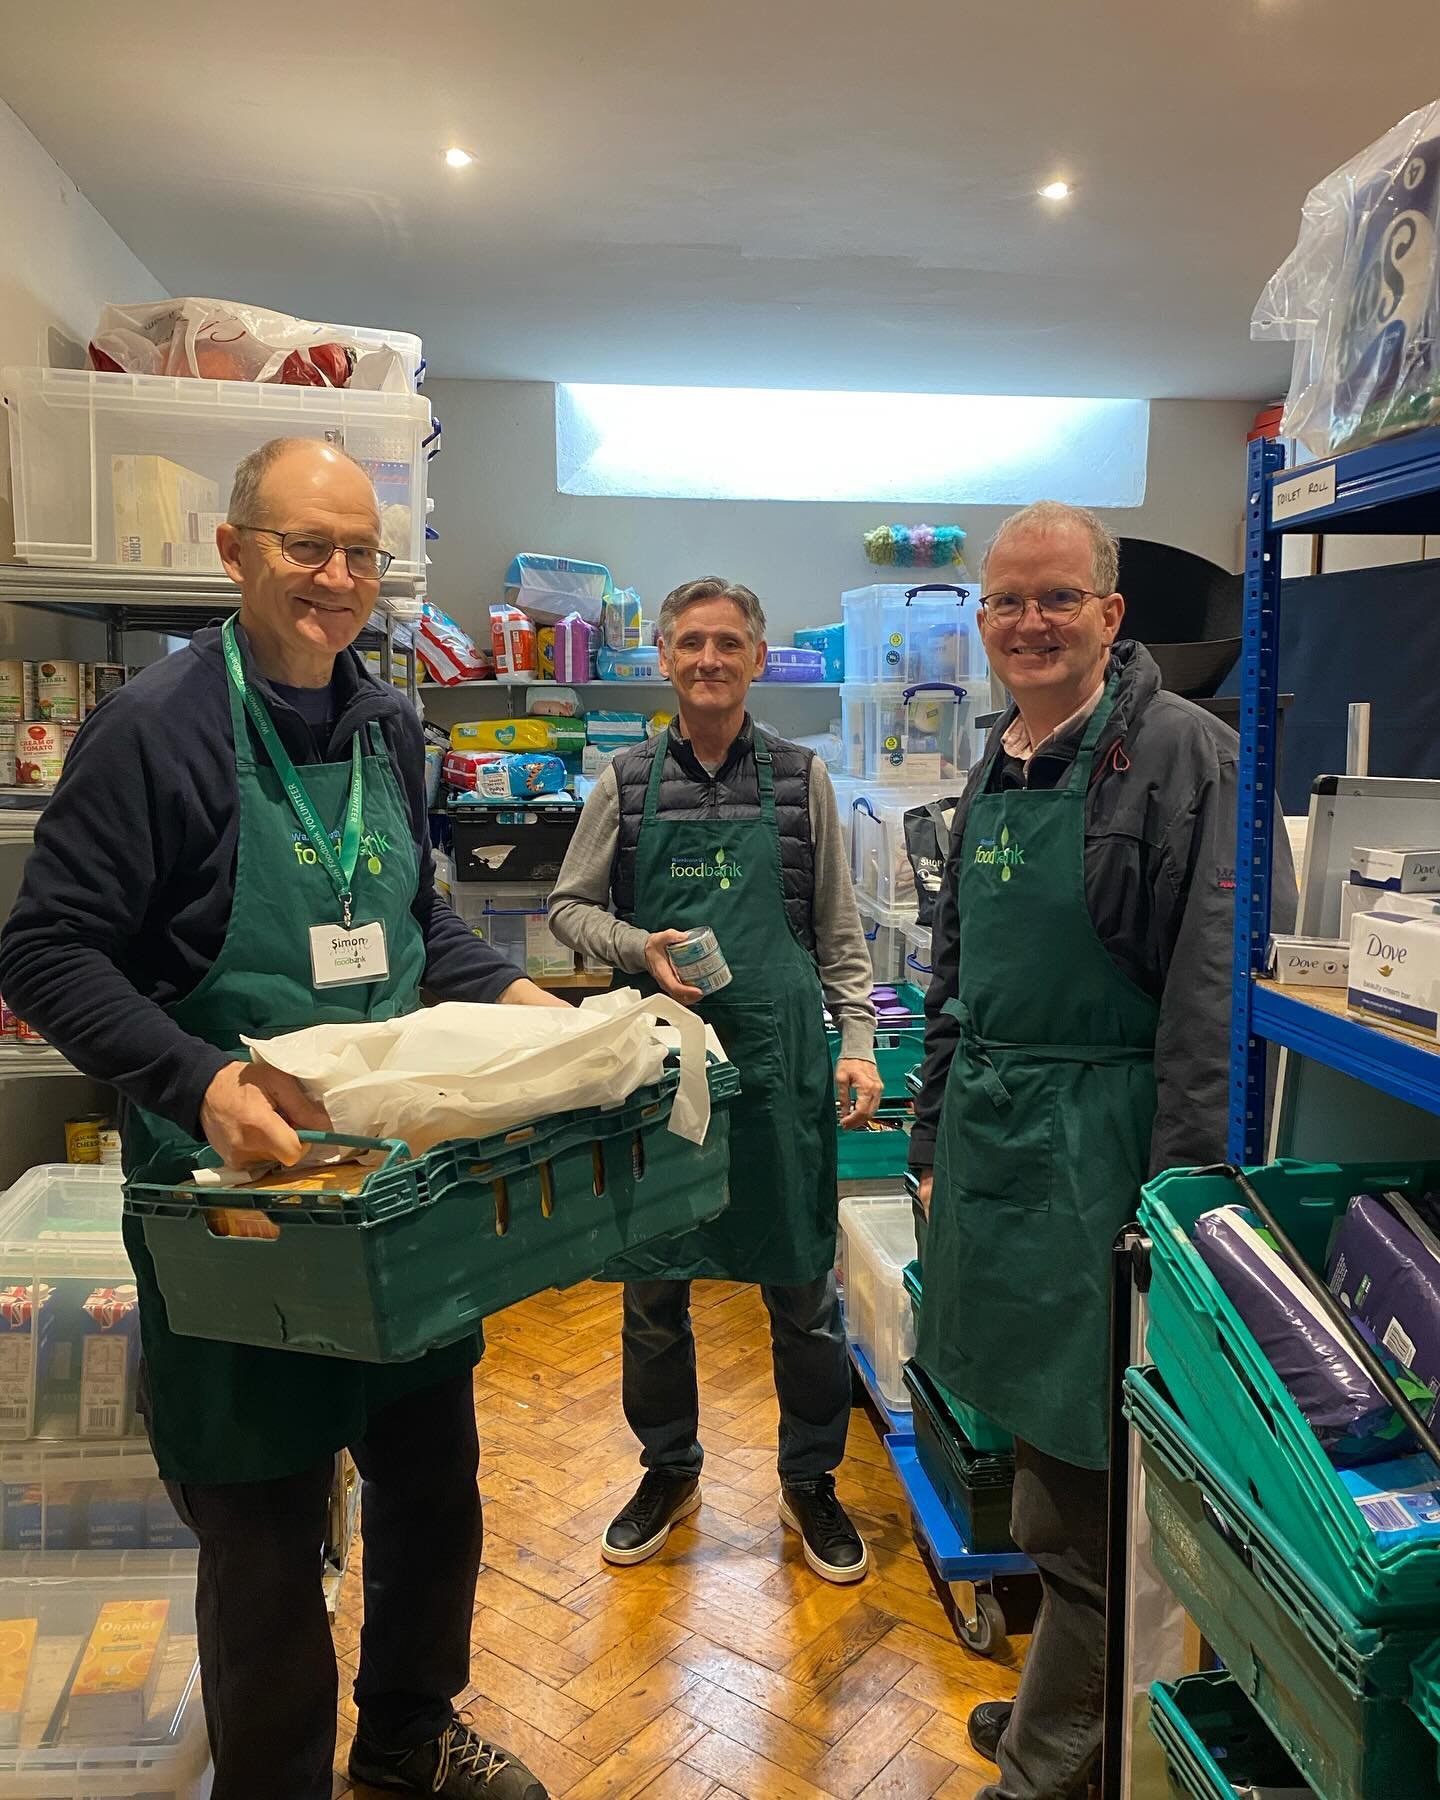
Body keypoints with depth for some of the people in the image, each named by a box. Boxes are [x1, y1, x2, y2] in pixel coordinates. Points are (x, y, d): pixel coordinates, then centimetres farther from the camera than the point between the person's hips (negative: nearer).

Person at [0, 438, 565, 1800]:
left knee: (434, 1481, 21)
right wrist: (200, 1082, -28)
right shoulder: (159, 725, -13)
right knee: (265, 1536, 11)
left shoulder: (387, 726, 7)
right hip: (240, 1187, -6)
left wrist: (511, 991, 1)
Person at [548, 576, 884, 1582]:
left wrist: (859, 1041, -2)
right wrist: (643, 949, -9)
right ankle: (670, 1470, 34)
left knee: (802, 1285, 8)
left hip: (778, 1055, 0)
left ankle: (811, 1480, 30)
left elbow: (840, 932, 8)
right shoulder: (628, 784, 4)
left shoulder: (802, 780, 4)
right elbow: (570, 906, 9)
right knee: (652, 1284, 12)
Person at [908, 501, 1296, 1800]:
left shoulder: (1182, 752, -11)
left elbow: (1221, 989, -17)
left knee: (1083, 1497, 4)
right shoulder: (995, 773, 13)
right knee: (1035, 1439, 21)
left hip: (1100, 1154, -7)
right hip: (994, 1146, 8)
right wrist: (936, 1139, 19)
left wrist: (1179, 1190, -18)